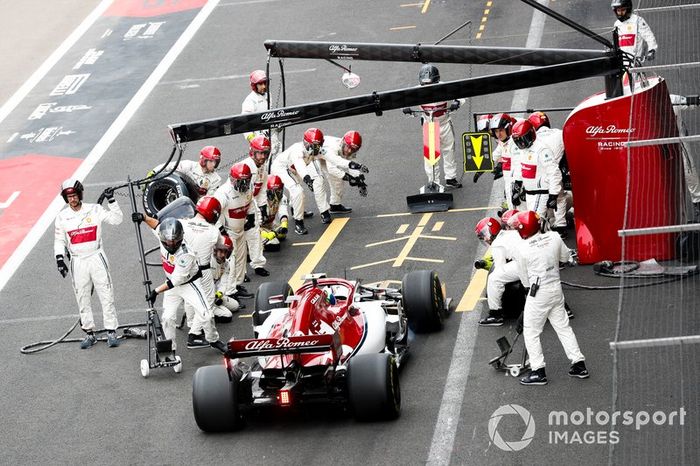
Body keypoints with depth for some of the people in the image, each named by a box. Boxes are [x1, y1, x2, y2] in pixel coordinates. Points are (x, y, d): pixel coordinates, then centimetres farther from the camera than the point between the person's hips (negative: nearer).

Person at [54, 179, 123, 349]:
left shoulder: (94, 210, -3)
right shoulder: (62, 217, 3)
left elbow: (116, 219, -7)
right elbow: (59, 240, 9)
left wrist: (111, 201, -17)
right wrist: (60, 259, 0)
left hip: (96, 257, -2)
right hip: (77, 262, 2)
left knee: (106, 296, -3)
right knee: (82, 299, 6)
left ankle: (111, 332, 2)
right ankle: (89, 333, 14)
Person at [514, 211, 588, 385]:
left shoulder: (524, 249, -16)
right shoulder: (554, 237, -5)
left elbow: (524, 278, -5)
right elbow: (566, 257, 12)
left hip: (538, 294, -5)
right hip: (556, 289, 6)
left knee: (530, 332, 7)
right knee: (563, 327, 17)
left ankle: (538, 372, 5)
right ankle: (579, 364, 19)